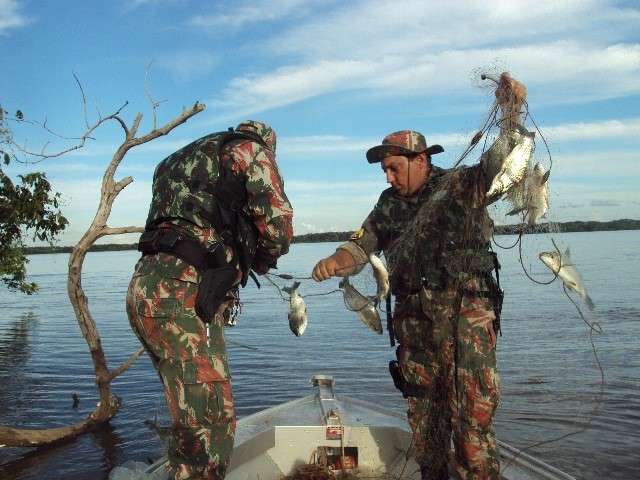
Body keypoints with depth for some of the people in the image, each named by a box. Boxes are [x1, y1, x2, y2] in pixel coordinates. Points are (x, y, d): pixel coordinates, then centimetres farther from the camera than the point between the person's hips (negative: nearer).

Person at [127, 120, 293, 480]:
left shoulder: (186, 158, 31)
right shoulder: (251, 149, 7)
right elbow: (278, 228, -2)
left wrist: (243, 260, 27)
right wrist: (262, 260, 19)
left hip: (147, 288, 9)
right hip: (181, 297, -9)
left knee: (194, 416, 20)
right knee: (211, 424, -5)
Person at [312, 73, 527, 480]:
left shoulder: (462, 185, 0)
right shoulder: (390, 205, 14)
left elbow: (501, 159, -13)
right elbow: (361, 247, 10)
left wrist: (512, 111, -28)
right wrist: (335, 262, -11)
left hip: (465, 319, -5)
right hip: (414, 322, 5)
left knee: (472, 418, -5)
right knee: (424, 416, 13)